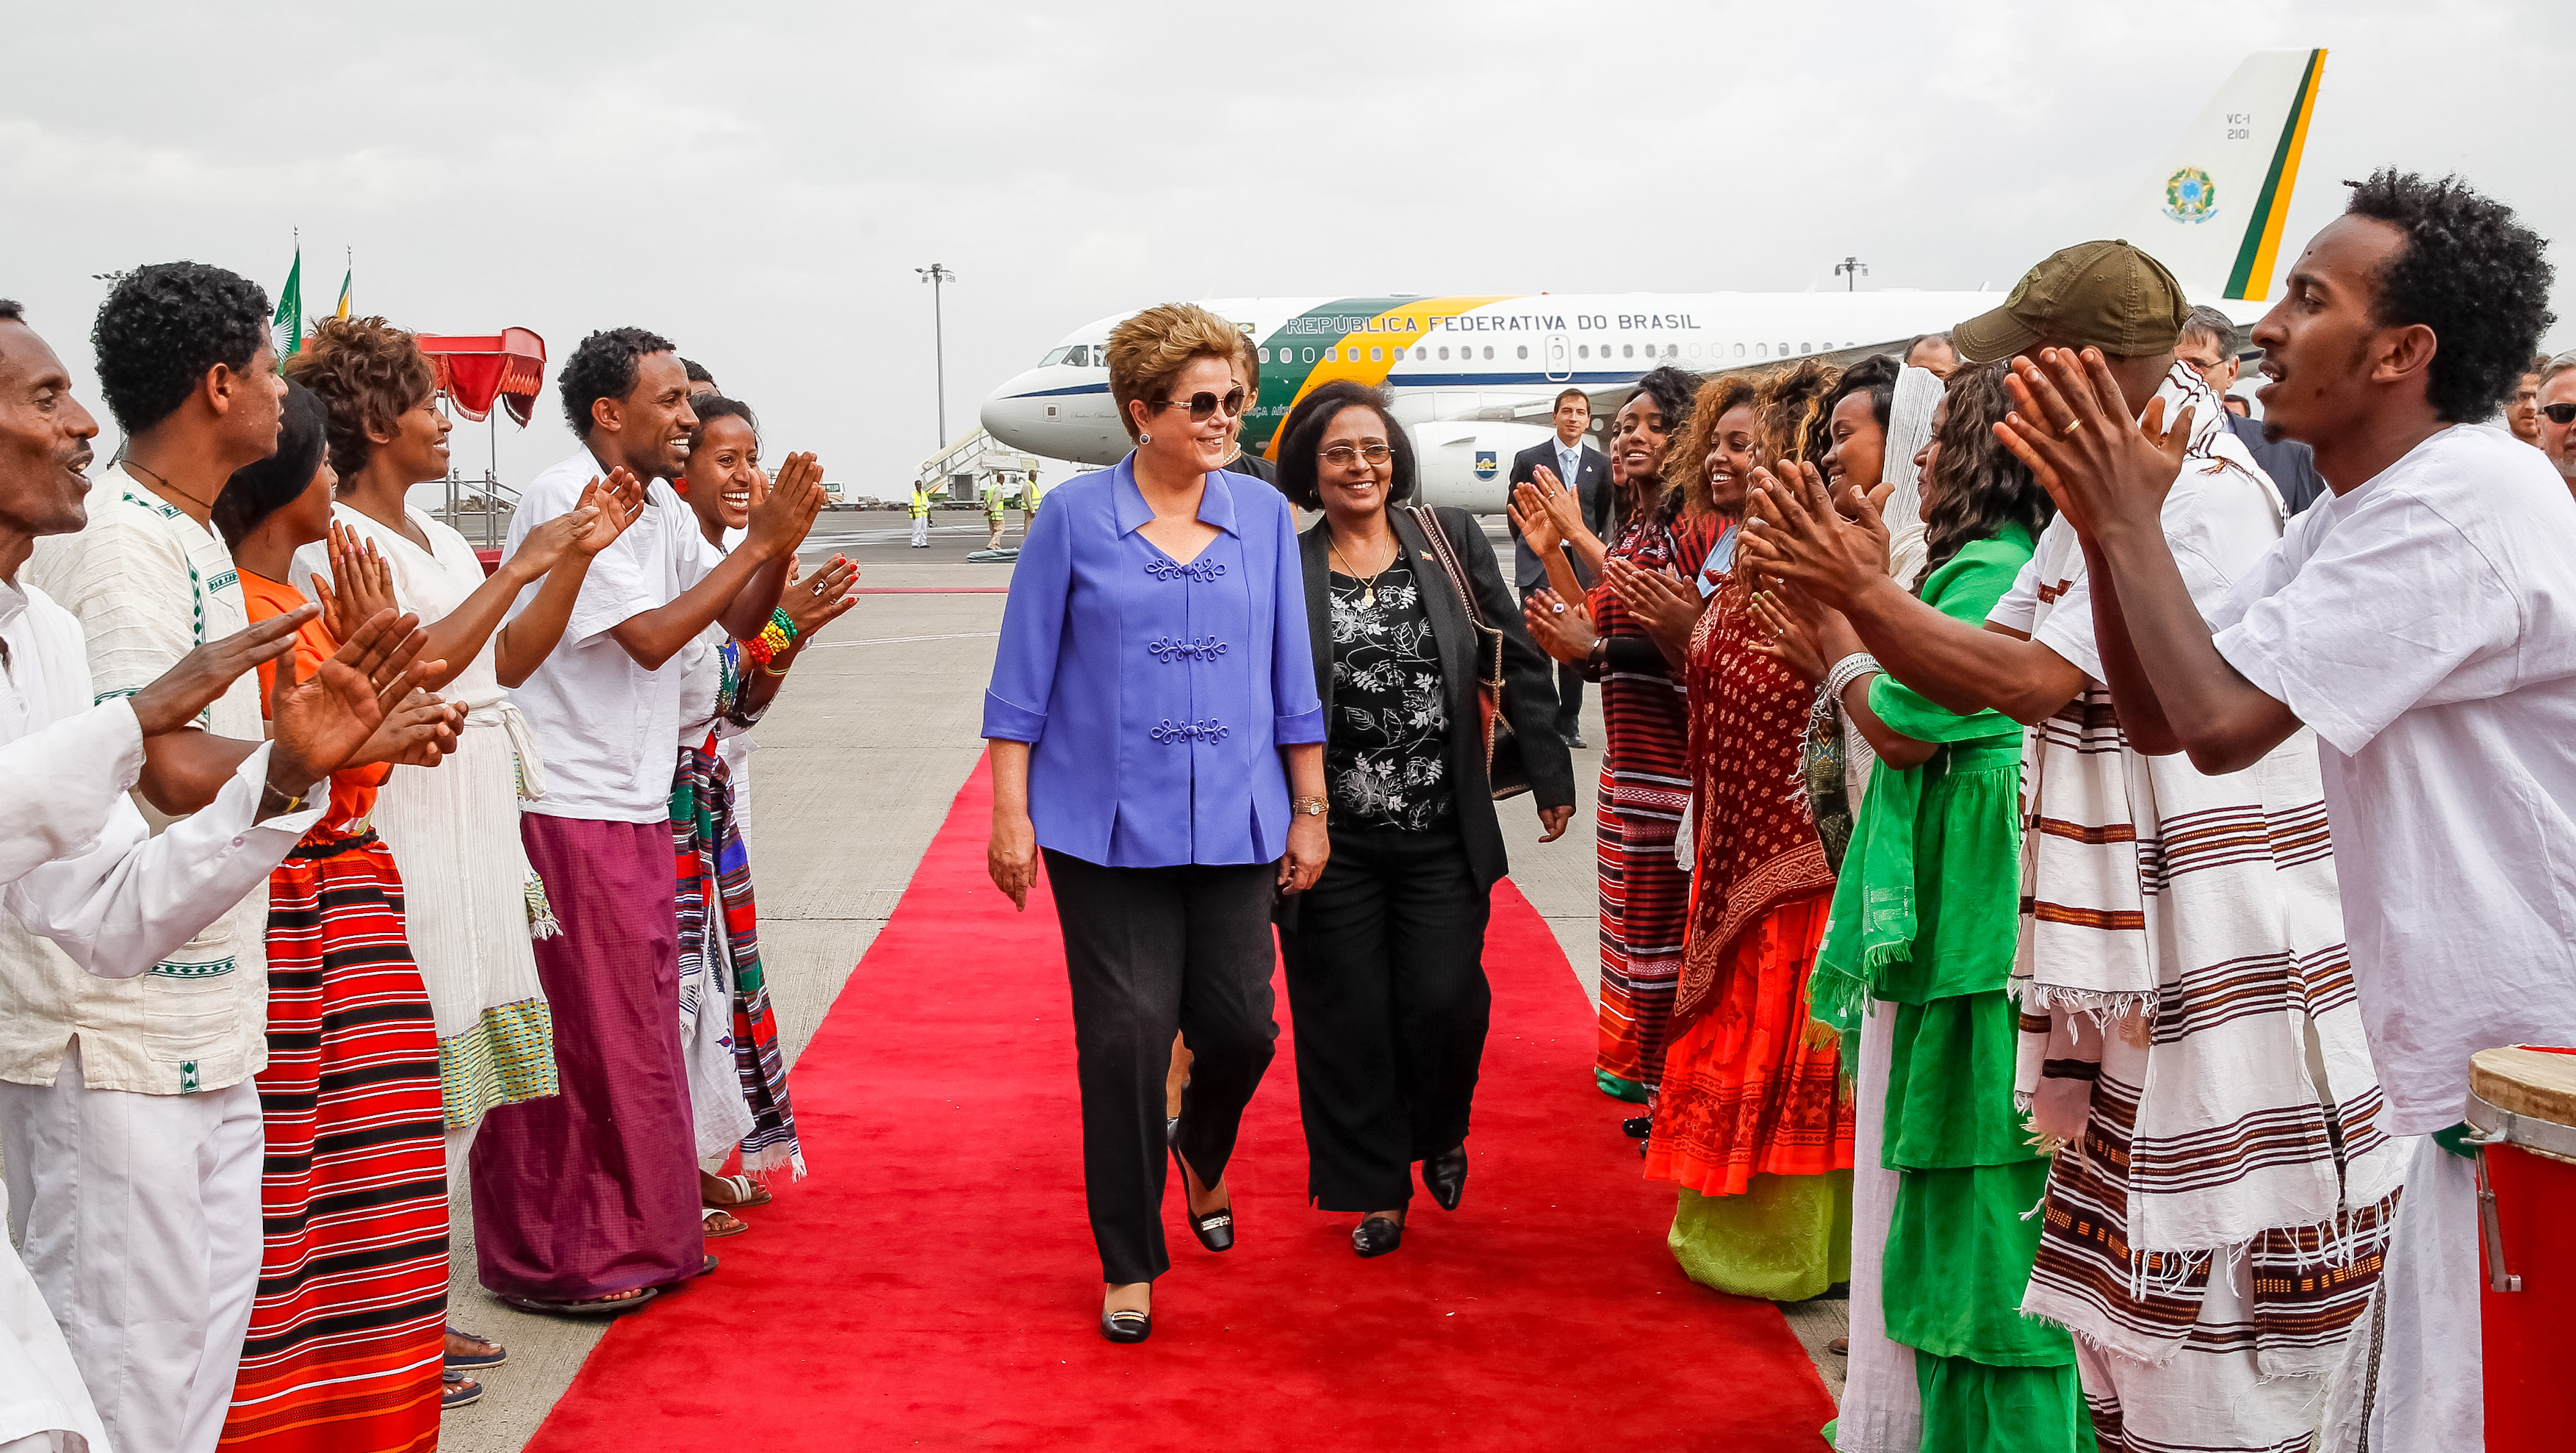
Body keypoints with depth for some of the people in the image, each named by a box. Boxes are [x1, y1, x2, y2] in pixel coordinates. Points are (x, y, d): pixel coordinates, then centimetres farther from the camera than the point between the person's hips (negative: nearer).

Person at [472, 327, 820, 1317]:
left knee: (635, 1032, 14)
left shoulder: (661, 510, 13)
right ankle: (546, 1260, 9)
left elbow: (738, 624, 11)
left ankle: (630, 1237, 25)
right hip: (565, 810, -9)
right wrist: (757, 542, -15)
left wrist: (780, 547, -6)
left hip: (633, 808, 9)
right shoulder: (566, 500, -13)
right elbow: (650, 637, -20)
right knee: (570, 1037, -2)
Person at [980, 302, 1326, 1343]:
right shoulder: (1076, 518, -1)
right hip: (1108, 822, -2)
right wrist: (1010, 816, -3)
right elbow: (1023, 680, 1)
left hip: (1235, 820, 2)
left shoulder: (1264, 516, 6)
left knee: (1241, 1027, 2)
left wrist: (1309, 810, 9)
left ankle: (1201, 1154, 38)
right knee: (1127, 1037, -3)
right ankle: (1129, 1261, 15)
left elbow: (1292, 677, 10)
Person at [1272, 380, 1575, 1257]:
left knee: (1444, 1002, 0)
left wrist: (1550, 776, 3)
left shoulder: (1450, 540, 3)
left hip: (1443, 832, 1)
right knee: (1348, 1016, 5)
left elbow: (1517, 661, 5)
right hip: (1334, 840, 0)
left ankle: (1440, 1135, 32)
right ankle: (1377, 1191, 24)